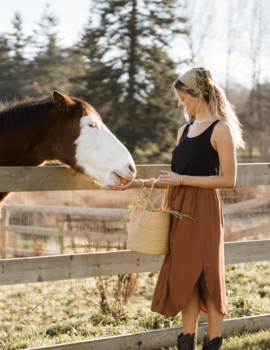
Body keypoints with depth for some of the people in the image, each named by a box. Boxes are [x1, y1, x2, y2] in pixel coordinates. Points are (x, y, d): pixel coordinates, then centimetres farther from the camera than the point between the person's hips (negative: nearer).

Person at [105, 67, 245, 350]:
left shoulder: (220, 130, -8)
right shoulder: (185, 130, 15)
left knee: (208, 275, -1)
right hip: (179, 209, 7)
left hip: (203, 211, -7)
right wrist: (138, 183, 8)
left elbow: (228, 179, -13)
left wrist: (183, 180, -15)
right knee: (185, 276, 9)